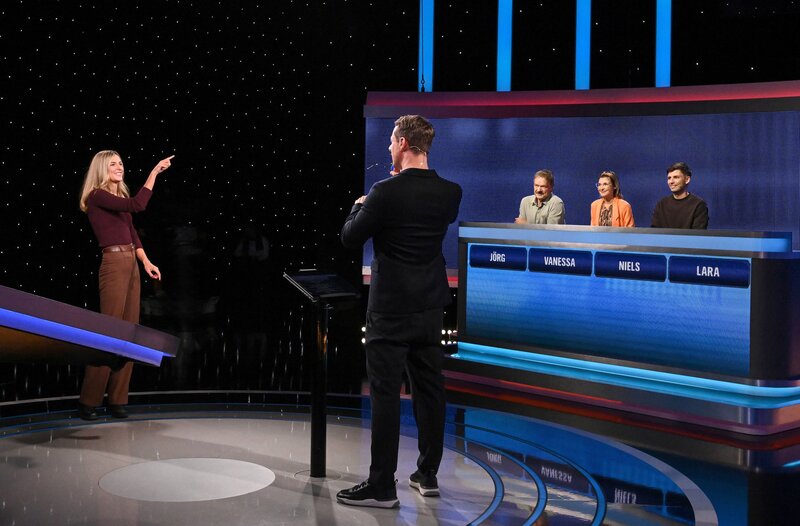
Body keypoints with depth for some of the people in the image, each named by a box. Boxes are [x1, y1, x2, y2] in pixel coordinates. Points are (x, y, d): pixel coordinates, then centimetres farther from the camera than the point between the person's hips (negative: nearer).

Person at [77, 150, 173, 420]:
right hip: (113, 264, -9)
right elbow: (138, 204, -20)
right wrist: (154, 172, -16)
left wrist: (146, 262, 6)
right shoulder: (97, 196, -8)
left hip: (131, 265, 9)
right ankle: (88, 401, -1)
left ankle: (118, 399, 12)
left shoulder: (120, 198, 18)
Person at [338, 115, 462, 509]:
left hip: (390, 309, -6)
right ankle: (428, 475, 23)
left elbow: (350, 238, -7)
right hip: (431, 307, 6)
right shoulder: (450, 193, 0)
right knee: (429, 388, 13)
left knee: (385, 394, -1)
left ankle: (382, 486, 3)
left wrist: (360, 206, 12)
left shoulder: (386, 192, -16)